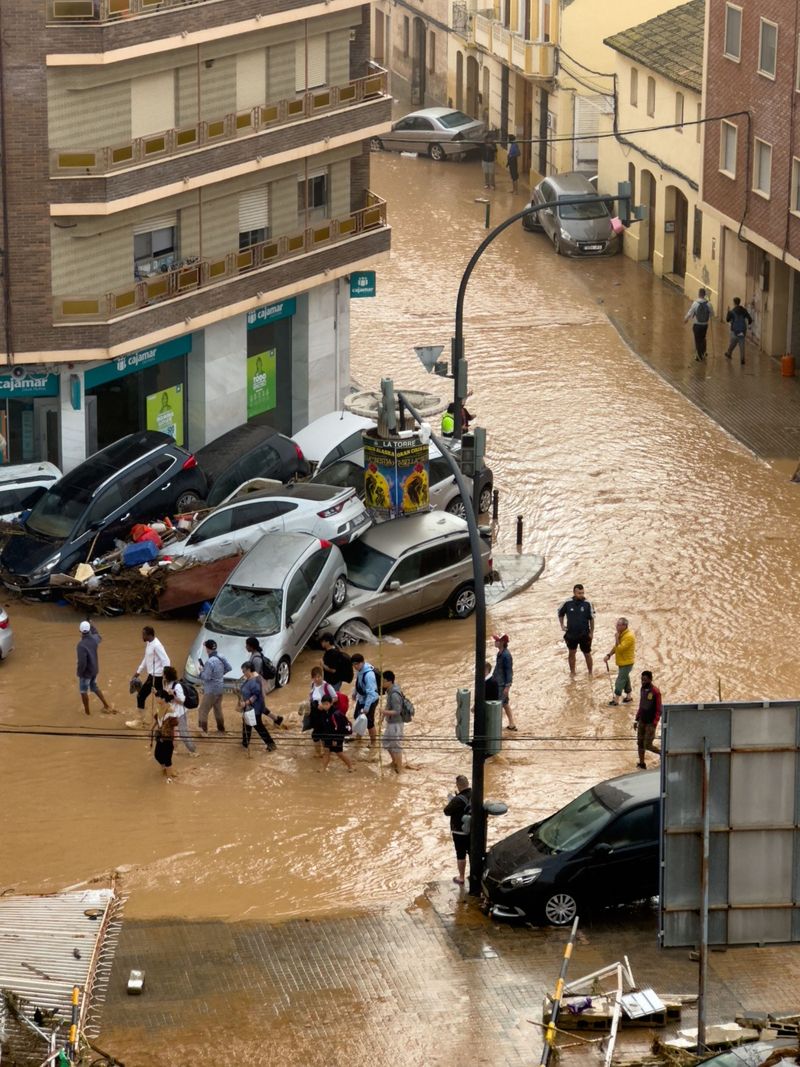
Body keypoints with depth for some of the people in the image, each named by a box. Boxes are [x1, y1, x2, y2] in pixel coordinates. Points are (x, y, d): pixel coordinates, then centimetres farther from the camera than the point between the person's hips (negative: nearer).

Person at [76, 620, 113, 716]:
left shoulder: (81, 645, -31)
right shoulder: (94, 639, -10)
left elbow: (82, 662, -30)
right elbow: (99, 638, 19)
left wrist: (79, 672, -13)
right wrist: (94, 628, 33)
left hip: (86, 672, -7)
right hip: (95, 670, 7)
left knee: (83, 691, 13)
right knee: (94, 687, 27)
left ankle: (87, 711, 23)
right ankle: (106, 705, 32)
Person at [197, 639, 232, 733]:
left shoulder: (210, 662, -27)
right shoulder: (221, 658, -2)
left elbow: (206, 677, -25)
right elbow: (229, 668, 11)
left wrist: (202, 670, -8)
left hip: (211, 690, -8)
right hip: (220, 688, 8)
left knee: (203, 711, 1)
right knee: (218, 709, 23)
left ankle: (203, 731, 1)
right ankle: (221, 729, 33)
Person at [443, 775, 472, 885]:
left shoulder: (458, 800, -27)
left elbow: (447, 811, -18)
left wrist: (450, 800, -3)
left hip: (460, 832, -6)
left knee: (461, 854, 7)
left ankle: (461, 878, 17)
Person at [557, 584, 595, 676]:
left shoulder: (587, 604, -12)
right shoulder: (567, 603, -10)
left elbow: (591, 619, -3)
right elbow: (560, 613, 9)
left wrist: (591, 632, -3)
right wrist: (562, 625, 1)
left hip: (584, 634, -1)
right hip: (571, 633, 1)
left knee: (587, 654, 8)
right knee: (571, 653, 13)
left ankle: (590, 673, 22)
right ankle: (572, 672, 28)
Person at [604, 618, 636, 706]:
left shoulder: (629, 636, -25)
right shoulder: (621, 634, 6)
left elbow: (620, 648, -30)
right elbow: (616, 647, 14)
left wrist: (616, 638, -22)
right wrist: (609, 655, 4)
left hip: (626, 663, -10)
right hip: (622, 662, 10)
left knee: (620, 681, -7)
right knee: (625, 679, 18)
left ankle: (615, 700, -3)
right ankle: (628, 697, 30)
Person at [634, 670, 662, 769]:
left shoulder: (655, 692, -17)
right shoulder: (642, 689, 6)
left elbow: (658, 710, -15)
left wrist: (654, 724, -20)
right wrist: (636, 719, 15)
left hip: (650, 723, -7)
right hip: (642, 721, 7)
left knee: (648, 746, -5)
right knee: (640, 743, 6)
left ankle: (661, 753, 20)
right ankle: (642, 764, 15)